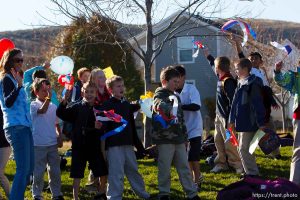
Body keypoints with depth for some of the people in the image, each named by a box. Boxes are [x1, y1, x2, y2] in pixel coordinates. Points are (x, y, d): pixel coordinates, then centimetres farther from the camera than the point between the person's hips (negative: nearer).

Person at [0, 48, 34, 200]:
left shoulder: (14, 79, 18)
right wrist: (19, 85, -32)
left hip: (24, 126, 10)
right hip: (16, 128, -10)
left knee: (29, 168, 10)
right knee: (23, 169, -14)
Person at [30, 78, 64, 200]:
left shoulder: (53, 106, 9)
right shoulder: (34, 105, -6)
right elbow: (42, 111, -28)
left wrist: (59, 136, 5)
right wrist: (49, 97, -41)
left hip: (53, 144, 5)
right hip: (39, 144, -5)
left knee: (55, 171, 10)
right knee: (38, 172, 2)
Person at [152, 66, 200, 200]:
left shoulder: (175, 96, 18)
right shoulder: (160, 95, -6)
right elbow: (159, 105, -32)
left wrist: (184, 134, 21)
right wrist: (170, 109, -52)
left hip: (178, 138, 7)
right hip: (165, 139, -7)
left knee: (184, 167, 8)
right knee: (165, 168, 0)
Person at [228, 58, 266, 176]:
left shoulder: (253, 83, -15)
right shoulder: (241, 83, 15)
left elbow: (258, 104, -19)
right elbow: (235, 103, 21)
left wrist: (261, 123, -22)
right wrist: (232, 120, 22)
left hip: (249, 122, -10)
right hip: (242, 122, 10)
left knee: (244, 149, -8)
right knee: (243, 149, 15)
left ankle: (252, 173, -1)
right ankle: (251, 172, 23)